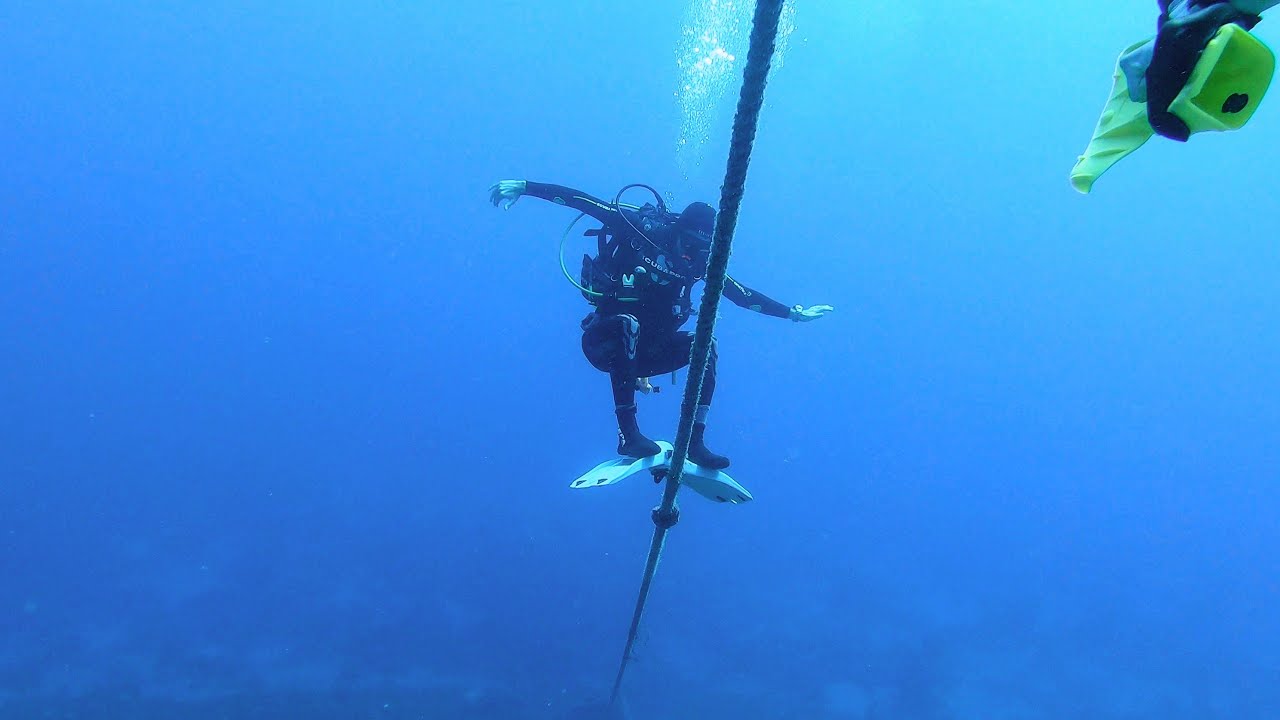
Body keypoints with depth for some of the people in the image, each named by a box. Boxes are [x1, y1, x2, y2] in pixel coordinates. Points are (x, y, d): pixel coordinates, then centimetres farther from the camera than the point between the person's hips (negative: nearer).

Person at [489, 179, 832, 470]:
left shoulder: (699, 262, 2)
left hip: (642, 352, 5)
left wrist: (793, 313, 7)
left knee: (704, 345, -14)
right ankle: (629, 434, -38)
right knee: (627, 323, -37)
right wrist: (524, 186, -21)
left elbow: (745, 295, 9)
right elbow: (583, 201, -14)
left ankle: (694, 444, -15)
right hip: (604, 343, -5)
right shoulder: (641, 228, -11)